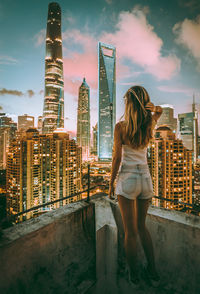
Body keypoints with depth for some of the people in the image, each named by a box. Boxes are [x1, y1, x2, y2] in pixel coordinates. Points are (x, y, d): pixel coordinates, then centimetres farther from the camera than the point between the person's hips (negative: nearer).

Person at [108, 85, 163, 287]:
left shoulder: (120, 127, -12)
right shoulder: (149, 124, 0)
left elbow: (117, 159, -11)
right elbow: (159, 110, 23)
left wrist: (111, 184, 1)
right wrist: (146, 102, 2)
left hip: (127, 179, -4)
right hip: (146, 179, 5)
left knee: (130, 231, 12)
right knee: (141, 226, 25)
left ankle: (133, 275, 33)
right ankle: (152, 271, 37)